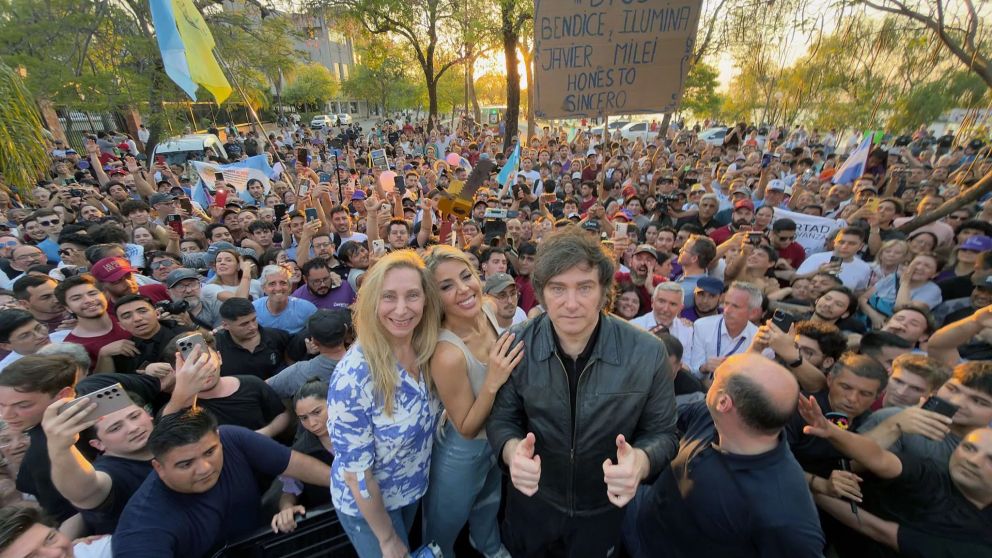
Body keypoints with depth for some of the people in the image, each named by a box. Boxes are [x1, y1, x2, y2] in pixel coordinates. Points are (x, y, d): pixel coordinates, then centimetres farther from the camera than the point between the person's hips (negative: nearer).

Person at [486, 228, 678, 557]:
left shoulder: (648, 353, -23)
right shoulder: (517, 345, -22)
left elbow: (662, 432, -12)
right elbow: (500, 418, -10)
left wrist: (641, 462, -34)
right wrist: (512, 451, -33)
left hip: (605, 508, 0)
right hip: (532, 500, 1)